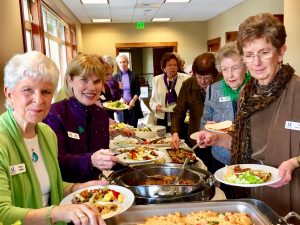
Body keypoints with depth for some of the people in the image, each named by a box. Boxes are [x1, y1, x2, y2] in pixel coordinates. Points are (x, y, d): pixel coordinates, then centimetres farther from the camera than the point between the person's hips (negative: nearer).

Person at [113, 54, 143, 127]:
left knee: (133, 127, 1)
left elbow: (138, 92, 1)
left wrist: (133, 100, -15)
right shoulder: (116, 77, 8)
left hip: (132, 105, -1)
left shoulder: (134, 76, 4)